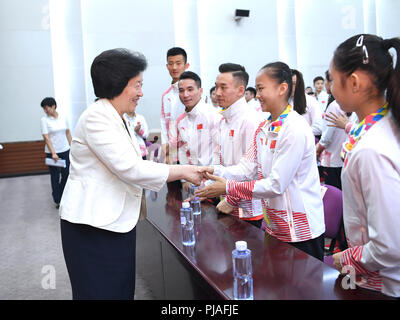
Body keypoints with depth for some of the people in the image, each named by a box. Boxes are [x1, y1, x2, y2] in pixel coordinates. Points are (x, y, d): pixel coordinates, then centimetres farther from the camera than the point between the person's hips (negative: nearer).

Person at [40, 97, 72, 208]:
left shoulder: (63, 118, 2)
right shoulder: (44, 120, -7)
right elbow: (46, 137, -12)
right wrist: (53, 153, -20)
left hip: (65, 150, 3)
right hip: (52, 152, -3)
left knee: (66, 174, 8)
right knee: (55, 176, 5)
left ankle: (63, 196, 29)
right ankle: (57, 200, 16)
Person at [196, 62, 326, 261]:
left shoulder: (295, 129, -22)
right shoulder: (263, 129, 8)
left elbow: (276, 185, -24)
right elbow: (247, 168, 3)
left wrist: (228, 188, -21)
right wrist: (215, 172, -13)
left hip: (300, 230, -8)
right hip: (274, 227, 9)